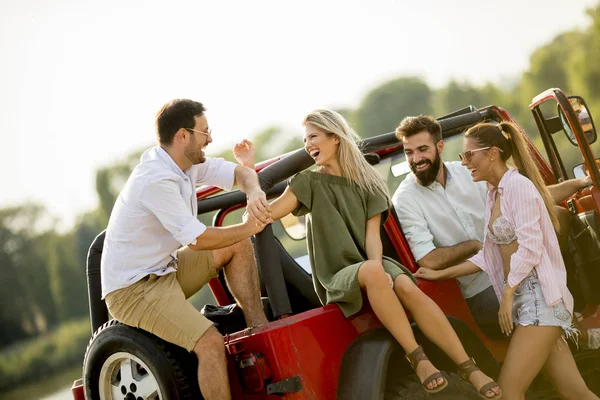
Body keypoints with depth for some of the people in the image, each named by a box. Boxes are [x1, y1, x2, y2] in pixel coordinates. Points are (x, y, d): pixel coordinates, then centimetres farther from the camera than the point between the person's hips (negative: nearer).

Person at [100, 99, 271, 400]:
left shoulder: (187, 162, 3)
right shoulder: (156, 180, -26)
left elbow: (240, 173, 8)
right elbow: (198, 240, -25)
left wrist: (254, 194, -15)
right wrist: (248, 228, -11)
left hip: (164, 270, 10)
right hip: (133, 288, -10)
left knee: (238, 245, 4)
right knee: (211, 343, -26)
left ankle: (259, 329, 4)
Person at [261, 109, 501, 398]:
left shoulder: (366, 182, 9)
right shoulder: (309, 183, 5)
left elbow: (372, 235, -3)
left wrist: (380, 271, -22)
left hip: (371, 265, 2)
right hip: (338, 276, -2)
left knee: (408, 288, -32)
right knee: (372, 271, -38)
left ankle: (469, 368, -34)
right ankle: (418, 359, -36)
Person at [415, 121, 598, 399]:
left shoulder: (518, 184, -10)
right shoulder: (495, 194, 17)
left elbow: (530, 248, -17)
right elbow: (490, 255, 17)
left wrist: (507, 295, -14)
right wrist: (441, 274, 16)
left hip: (539, 296, -9)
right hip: (523, 296, 9)